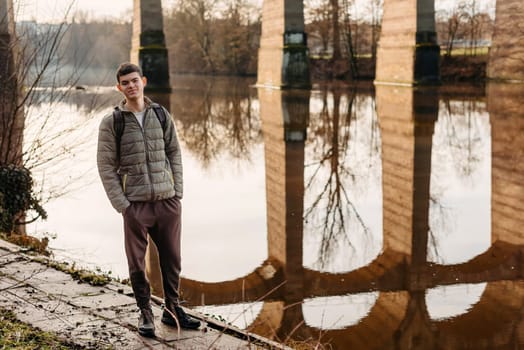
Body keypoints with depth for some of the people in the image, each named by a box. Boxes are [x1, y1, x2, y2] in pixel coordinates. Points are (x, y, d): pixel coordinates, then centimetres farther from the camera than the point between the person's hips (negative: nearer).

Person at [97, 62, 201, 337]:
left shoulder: (161, 115, 7)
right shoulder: (111, 123, -3)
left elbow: (174, 153, 11)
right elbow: (106, 166, -3)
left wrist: (178, 191, 2)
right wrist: (121, 205, -9)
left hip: (168, 202, 3)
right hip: (136, 204, -3)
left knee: (172, 259, 10)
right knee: (137, 264, 5)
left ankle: (172, 309, 26)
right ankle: (145, 313, 21)